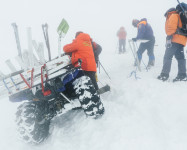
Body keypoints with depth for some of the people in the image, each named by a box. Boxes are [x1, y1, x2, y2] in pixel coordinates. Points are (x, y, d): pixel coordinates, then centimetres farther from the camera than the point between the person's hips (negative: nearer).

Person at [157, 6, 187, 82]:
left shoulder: (173, 16, 3)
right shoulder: (180, 17, 31)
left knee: (167, 57, -9)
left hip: (175, 40, -9)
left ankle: (164, 75, -12)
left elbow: (171, 28, -14)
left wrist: (169, 38, -20)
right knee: (180, 58, 6)